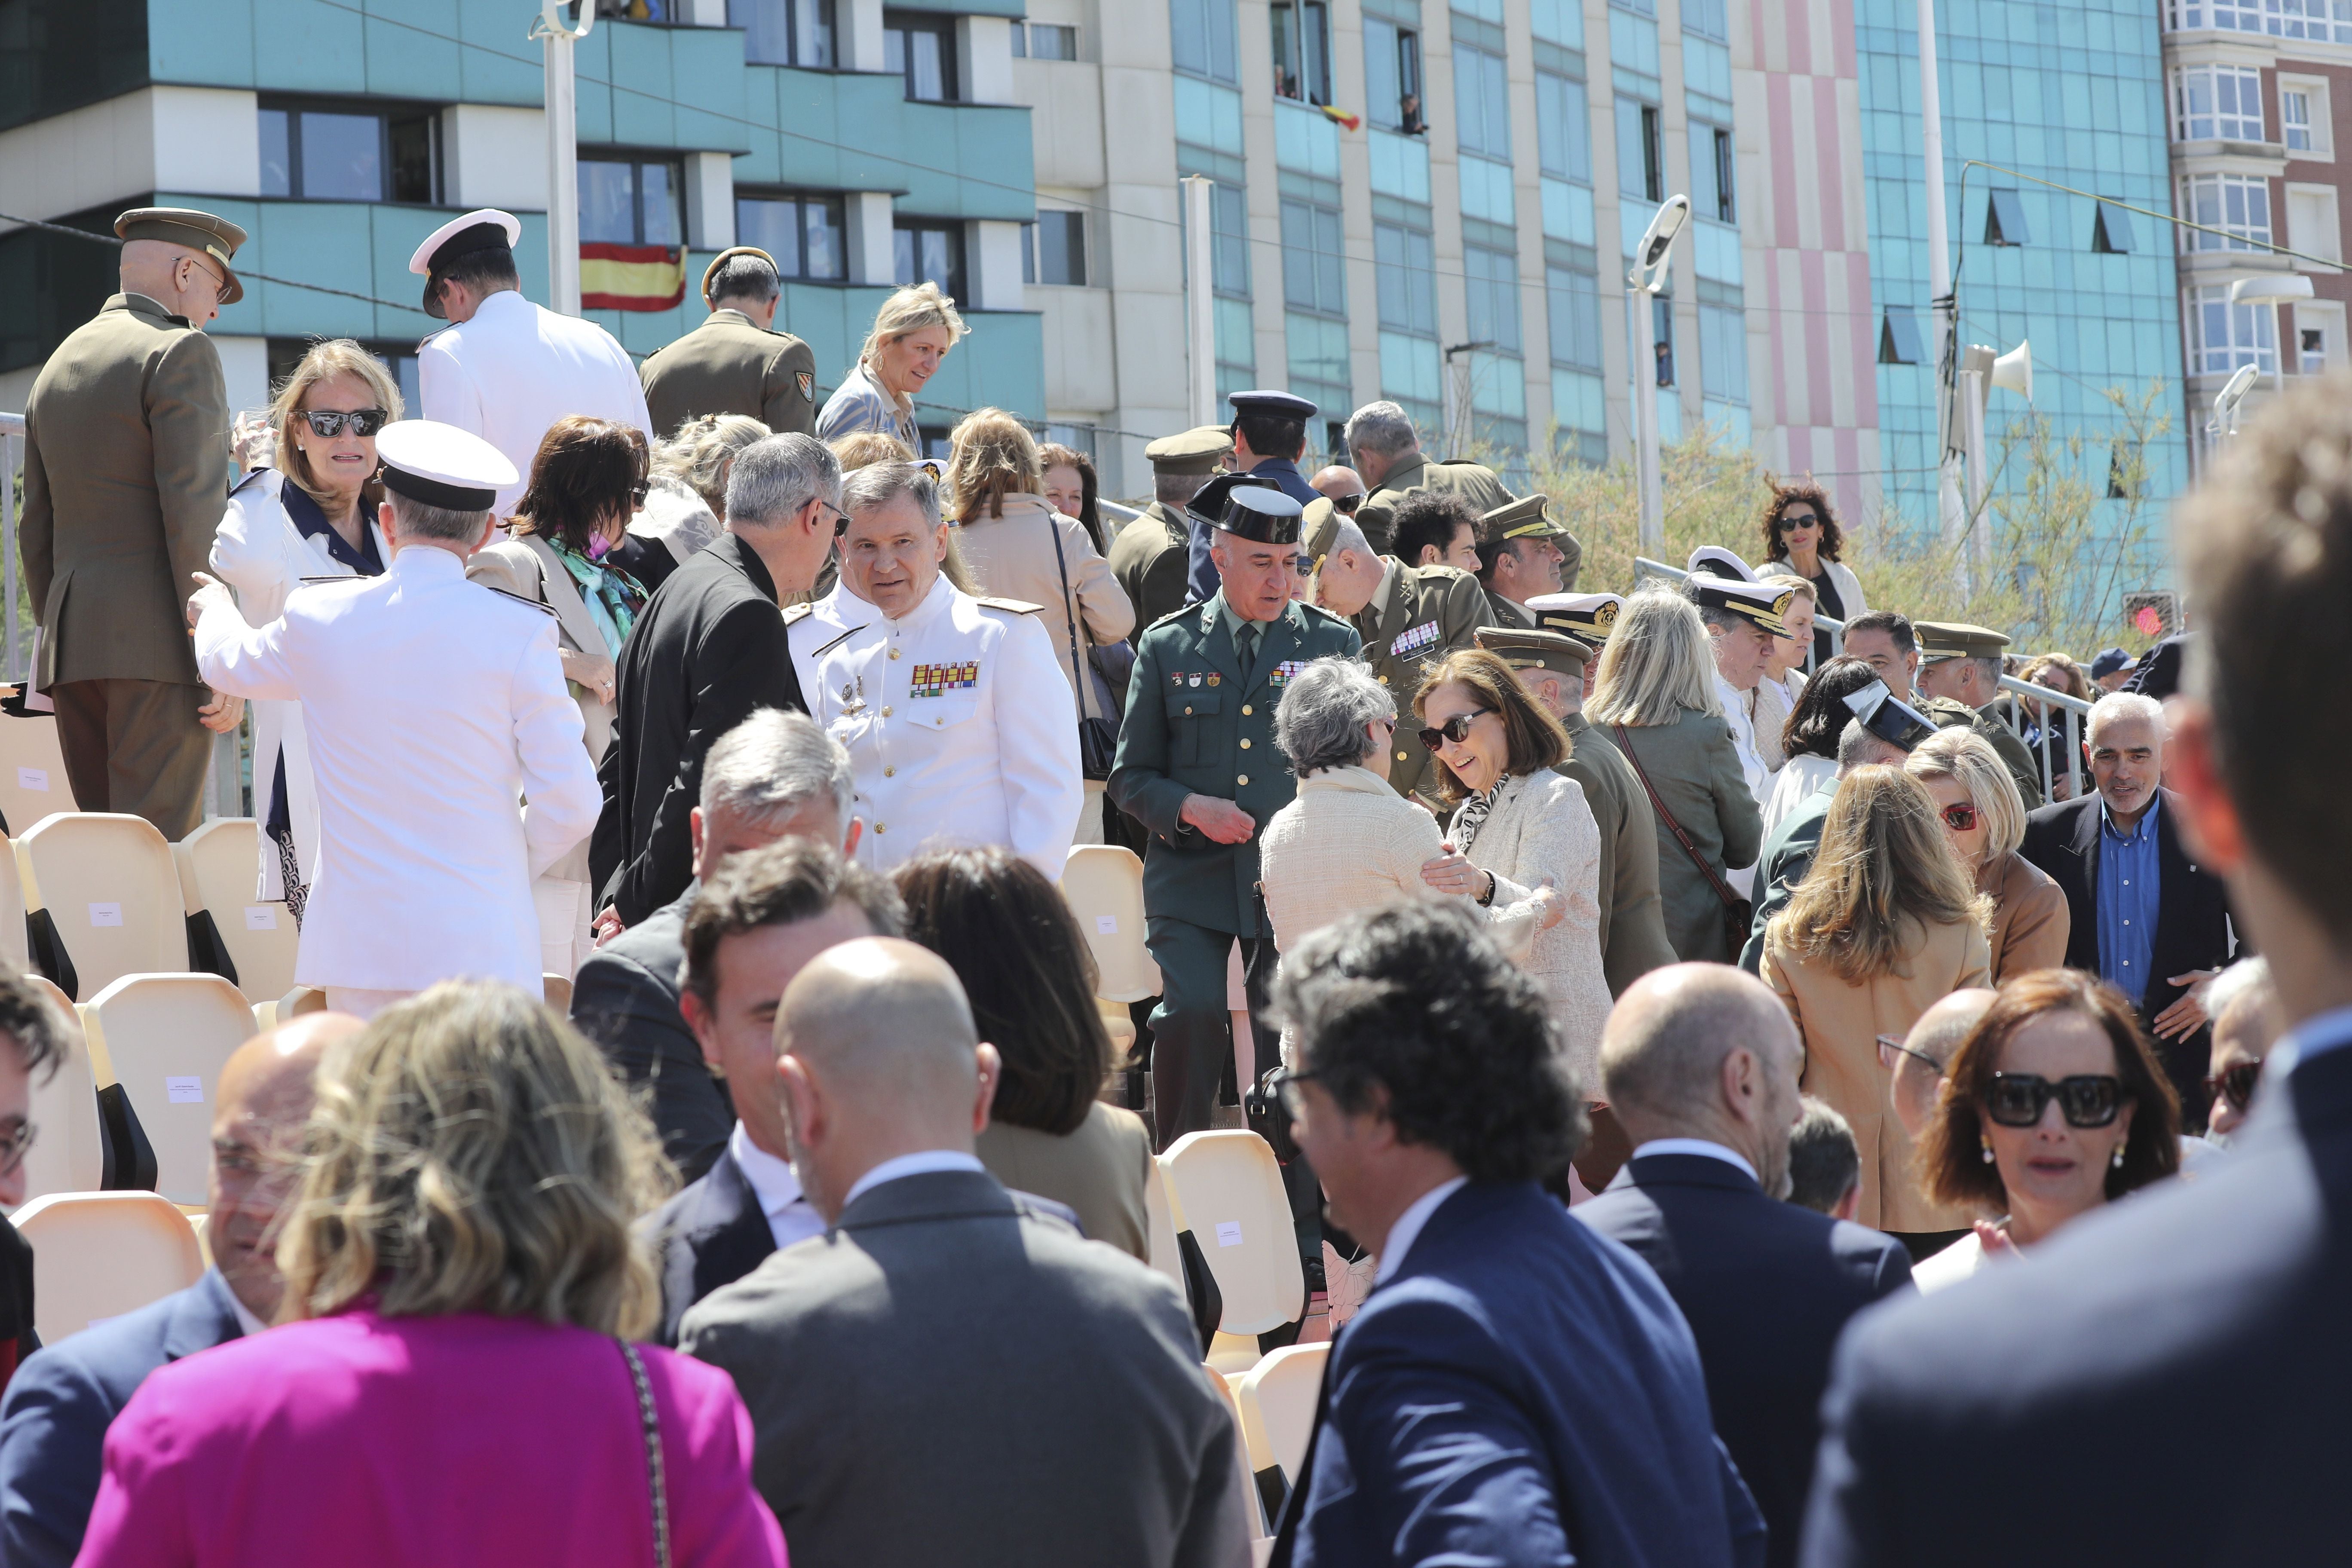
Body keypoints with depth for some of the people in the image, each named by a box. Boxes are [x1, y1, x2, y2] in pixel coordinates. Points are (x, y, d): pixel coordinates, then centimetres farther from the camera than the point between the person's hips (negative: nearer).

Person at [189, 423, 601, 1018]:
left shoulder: (319, 618, 2)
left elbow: (231, 664, 26)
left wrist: (214, 609, 49)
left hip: (358, 945, 3)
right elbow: (570, 805, -7)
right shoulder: (519, 633, -7)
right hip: (482, 941, -3)